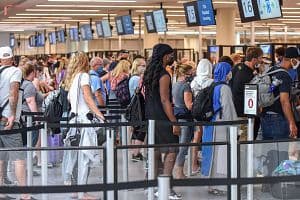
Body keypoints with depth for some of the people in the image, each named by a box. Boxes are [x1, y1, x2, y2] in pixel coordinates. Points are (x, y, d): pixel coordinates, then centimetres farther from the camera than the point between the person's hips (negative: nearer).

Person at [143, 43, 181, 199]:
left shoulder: (149, 73, 13)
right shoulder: (164, 75, -15)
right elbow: (165, 100, -19)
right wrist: (174, 122, -18)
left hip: (151, 117, 9)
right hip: (162, 119, -9)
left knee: (155, 152, 12)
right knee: (171, 151, -7)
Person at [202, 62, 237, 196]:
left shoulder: (213, 87, 11)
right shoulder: (224, 88, -13)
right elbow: (227, 108, -15)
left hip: (211, 124, 8)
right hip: (221, 125, -8)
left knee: (214, 153, 12)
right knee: (222, 154, -5)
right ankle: (220, 186, -4)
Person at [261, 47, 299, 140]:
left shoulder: (270, 71, 9)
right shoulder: (285, 76, -17)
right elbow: (284, 101, -23)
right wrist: (292, 123, -25)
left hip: (265, 117, 8)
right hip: (278, 118, -8)